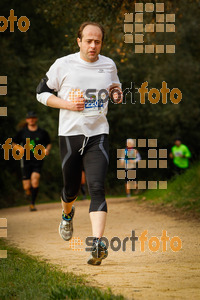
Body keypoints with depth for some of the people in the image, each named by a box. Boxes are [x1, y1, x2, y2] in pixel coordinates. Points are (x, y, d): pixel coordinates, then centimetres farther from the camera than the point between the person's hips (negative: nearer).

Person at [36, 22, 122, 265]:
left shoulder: (108, 65, 7)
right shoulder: (63, 65, -3)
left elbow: (115, 87, 24)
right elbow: (41, 92, 4)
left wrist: (116, 93, -1)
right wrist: (68, 104, -12)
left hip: (98, 135, 0)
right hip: (70, 134, 0)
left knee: (97, 187, -17)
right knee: (71, 188, 12)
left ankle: (97, 243, -25)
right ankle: (67, 214, 49)